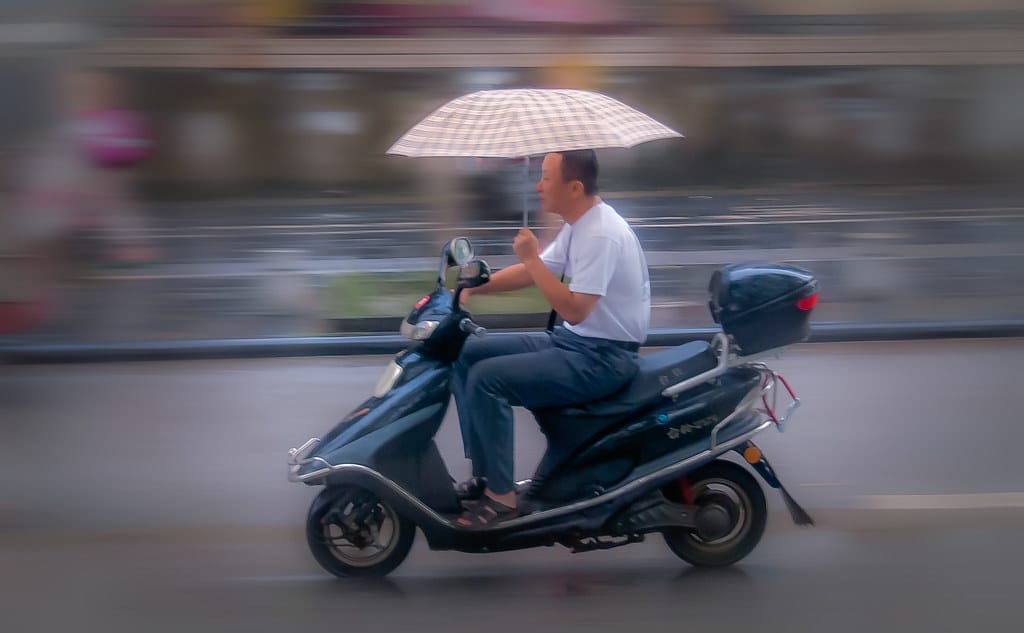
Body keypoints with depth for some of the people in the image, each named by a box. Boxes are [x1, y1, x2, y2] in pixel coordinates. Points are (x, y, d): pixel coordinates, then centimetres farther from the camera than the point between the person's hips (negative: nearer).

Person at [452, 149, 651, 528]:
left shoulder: (602, 234, -22)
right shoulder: (579, 225, 9)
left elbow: (574, 310, -27)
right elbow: (532, 272, 19)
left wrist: (532, 258, -23)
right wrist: (472, 287, 8)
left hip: (602, 357, -10)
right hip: (572, 342, 10)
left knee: (486, 379, -22)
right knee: (466, 355, 7)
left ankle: (501, 495, -14)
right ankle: (483, 472, 9)